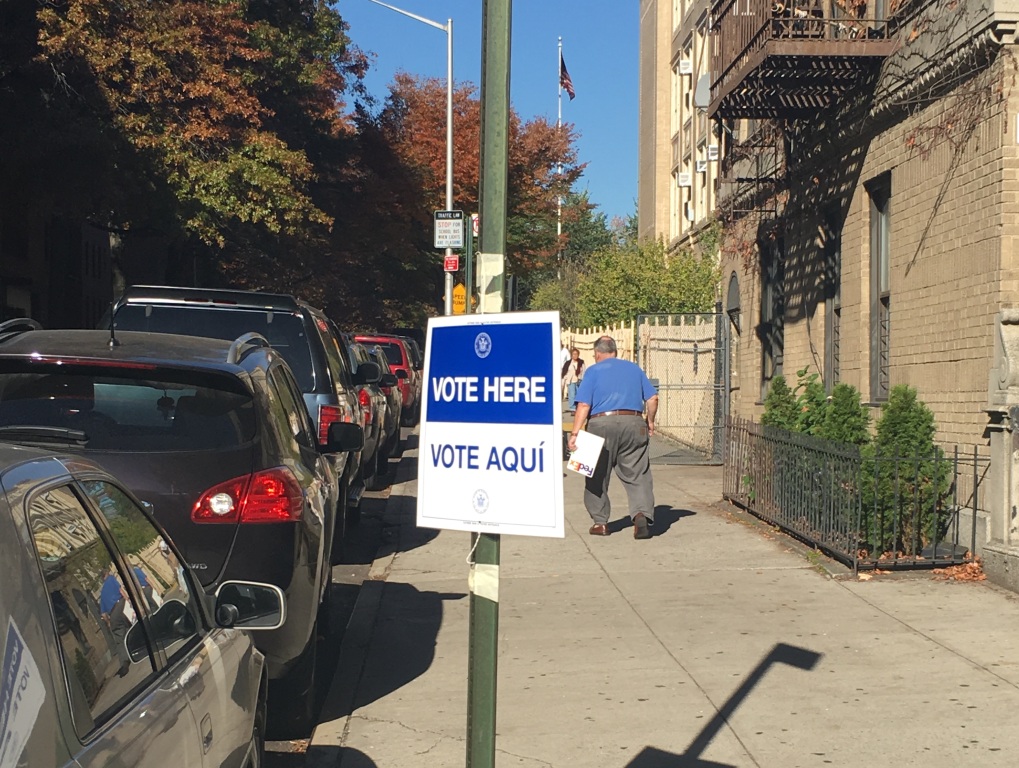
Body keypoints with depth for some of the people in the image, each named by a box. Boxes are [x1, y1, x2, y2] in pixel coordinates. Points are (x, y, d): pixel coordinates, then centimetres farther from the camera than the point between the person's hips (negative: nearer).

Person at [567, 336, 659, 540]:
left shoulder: (593, 371, 5)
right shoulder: (634, 369, 15)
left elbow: (584, 405, -6)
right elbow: (652, 398, 11)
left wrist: (575, 433, -9)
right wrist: (650, 422, 25)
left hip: (602, 424, -2)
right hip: (633, 424, 2)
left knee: (598, 476, 10)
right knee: (637, 474, 3)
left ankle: (600, 522, 12)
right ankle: (642, 513, -18)